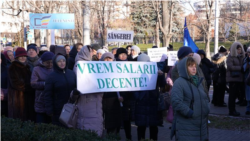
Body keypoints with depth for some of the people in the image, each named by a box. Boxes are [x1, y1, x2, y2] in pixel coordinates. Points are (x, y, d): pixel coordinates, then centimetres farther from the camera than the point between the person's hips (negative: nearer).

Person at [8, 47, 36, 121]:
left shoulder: (26, 67, 15)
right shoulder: (13, 67, -6)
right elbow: (15, 83, -13)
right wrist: (28, 87, -11)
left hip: (28, 96, 6)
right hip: (18, 96, -6)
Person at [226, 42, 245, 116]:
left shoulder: (241, 56, 15)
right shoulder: (231, 57, -5)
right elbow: (230, 67, -15)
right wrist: (240, 68, -13)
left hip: (240, 78, 7)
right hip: (233, 78, -7)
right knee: (233, 95, -3)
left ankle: (232, 110, 15)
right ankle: (231, 111, 5)